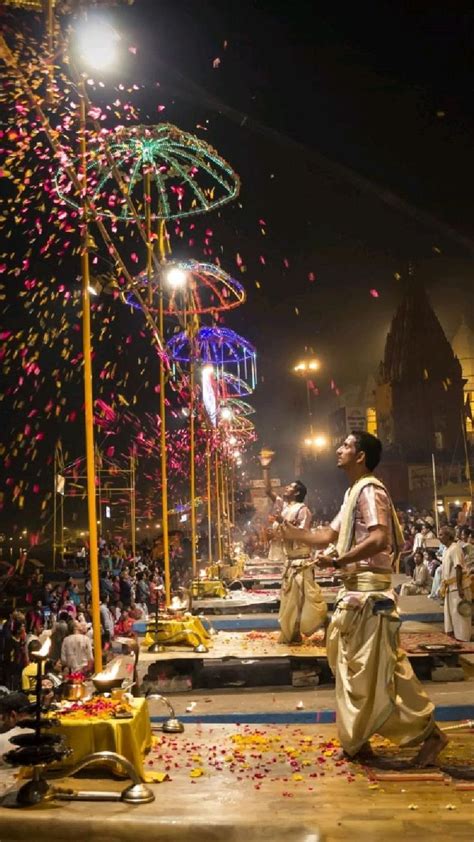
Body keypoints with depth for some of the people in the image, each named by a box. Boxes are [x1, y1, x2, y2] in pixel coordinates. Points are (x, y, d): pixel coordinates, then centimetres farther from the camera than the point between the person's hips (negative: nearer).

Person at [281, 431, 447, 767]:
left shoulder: (370, 490, -15)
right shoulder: (353, 493, 17)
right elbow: (330, 535, 23)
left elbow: (379, 540, -28)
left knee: (369, 669, -4)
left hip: (368, 590, -10)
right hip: (356, 589, 10)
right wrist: (292, 533, 21)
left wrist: (337, 562, -27)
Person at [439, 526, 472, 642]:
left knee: (458, 612, -2)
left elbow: (458, 568, -23)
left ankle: (462, 637, 6)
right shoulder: (447, 549, 11)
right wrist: (443, 586, 20)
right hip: (450, 586, 9)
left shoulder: (455, 549, -18)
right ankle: (453, 633, 26)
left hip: (458, 585, -9)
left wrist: (459, 587, -26)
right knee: (450, 611, 16)